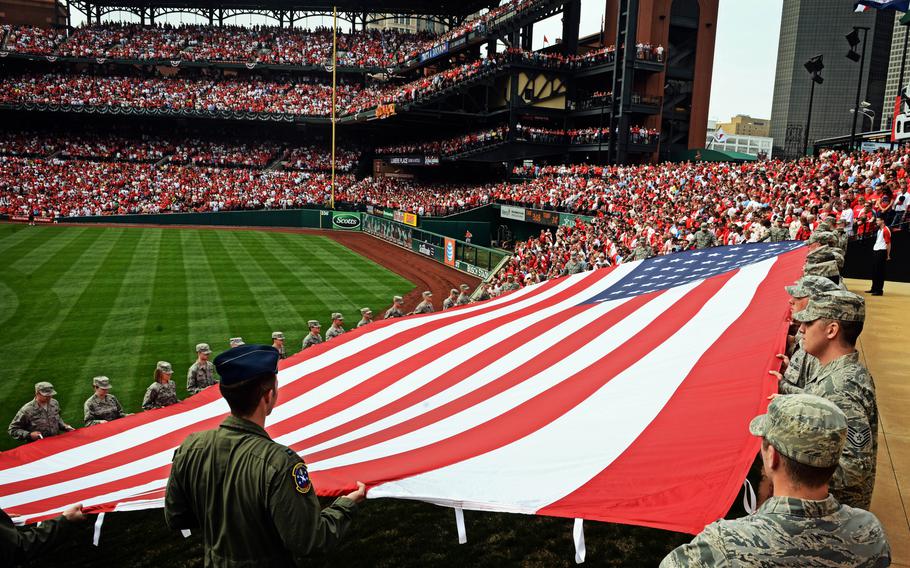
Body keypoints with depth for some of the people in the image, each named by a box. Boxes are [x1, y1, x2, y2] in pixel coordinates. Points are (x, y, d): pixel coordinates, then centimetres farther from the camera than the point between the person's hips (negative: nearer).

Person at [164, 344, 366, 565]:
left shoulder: (191, 447, -16)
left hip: (215, 562, 5)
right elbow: (309, 542, -27)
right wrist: (347, 504, -12)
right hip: (270, 562, -5)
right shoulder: (280, 463, -33)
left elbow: (175, 519, -3)